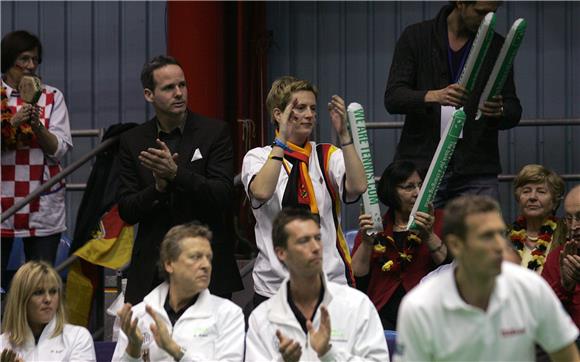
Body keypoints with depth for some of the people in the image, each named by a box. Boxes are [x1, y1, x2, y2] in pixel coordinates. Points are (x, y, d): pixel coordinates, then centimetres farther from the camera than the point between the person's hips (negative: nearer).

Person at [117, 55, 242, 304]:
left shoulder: (214, 132, 1)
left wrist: (176, 173, -21)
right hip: (152, 270, 2)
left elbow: (223, 196, -8)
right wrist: (158, 187, -15)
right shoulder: (132, 141, 8)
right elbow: (126, 211, 4)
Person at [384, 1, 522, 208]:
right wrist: (434, 96, -25)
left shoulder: (497, 47, 8)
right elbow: (392, 98, -5)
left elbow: (513, 113, 8)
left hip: (477, 173, 1)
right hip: (422, 166, -1)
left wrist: (499, 112, -18)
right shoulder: (416, 37, 4)